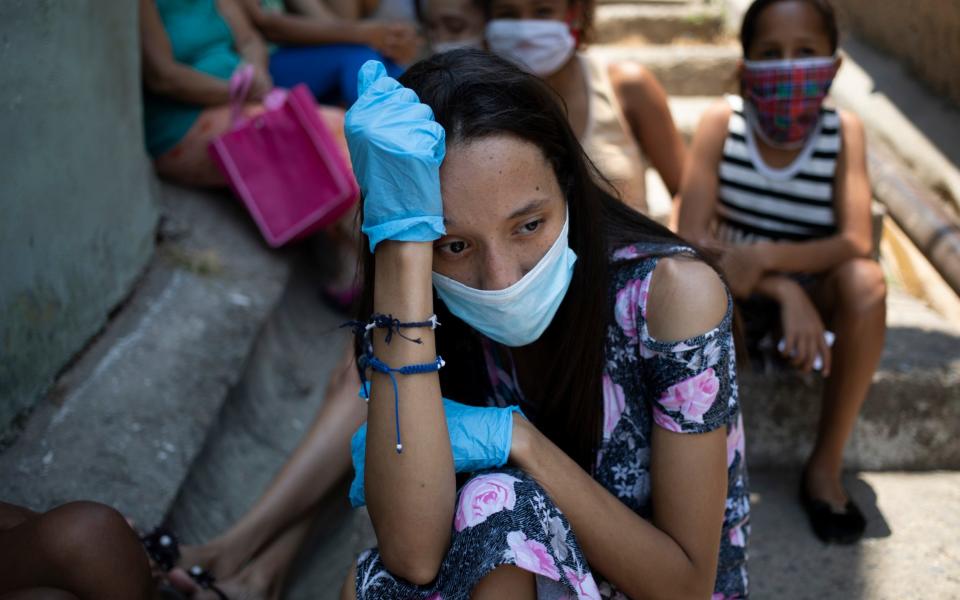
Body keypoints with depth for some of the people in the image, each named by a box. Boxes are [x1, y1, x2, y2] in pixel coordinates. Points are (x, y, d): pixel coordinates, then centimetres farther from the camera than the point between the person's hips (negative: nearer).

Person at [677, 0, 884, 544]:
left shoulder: (844, 130, -13)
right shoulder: (722, 123, -15)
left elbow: (857, 243, -24)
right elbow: (692, 237, -22)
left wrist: (764, 257, -40)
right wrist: (785, 293, -34)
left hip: (813, 288, 0)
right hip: (734, 290, 0)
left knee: (865, 279, -32)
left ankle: (826, 464, -16)